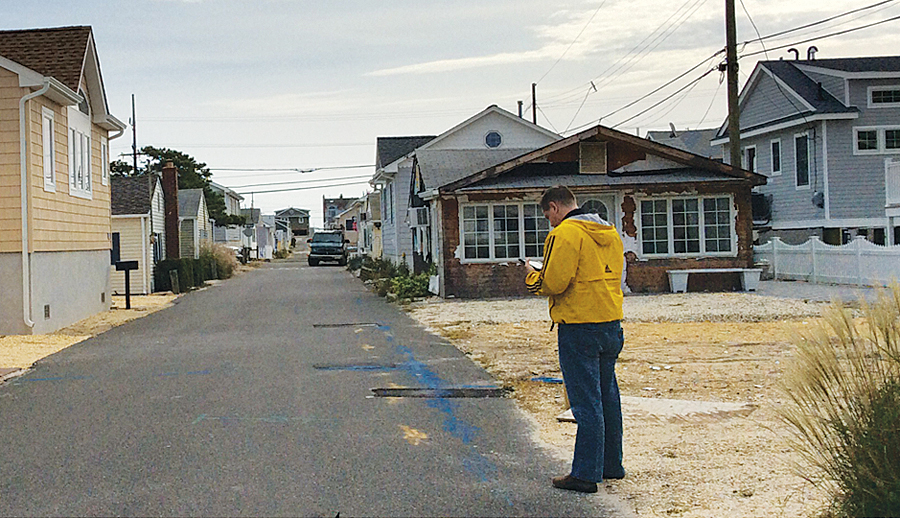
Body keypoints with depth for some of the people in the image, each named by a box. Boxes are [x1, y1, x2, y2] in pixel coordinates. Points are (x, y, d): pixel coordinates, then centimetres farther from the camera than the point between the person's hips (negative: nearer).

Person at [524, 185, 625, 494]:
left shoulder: (565, 233, -13)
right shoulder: (610, 232, 14)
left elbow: (553, 284, -19)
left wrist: (531, 276, 2)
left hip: (579, 327, -8)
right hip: (611, 323, 8)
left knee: (586, 402, -5)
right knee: (607, 396, 16)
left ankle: (586, 474, 0)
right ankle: (611, 464, 26)